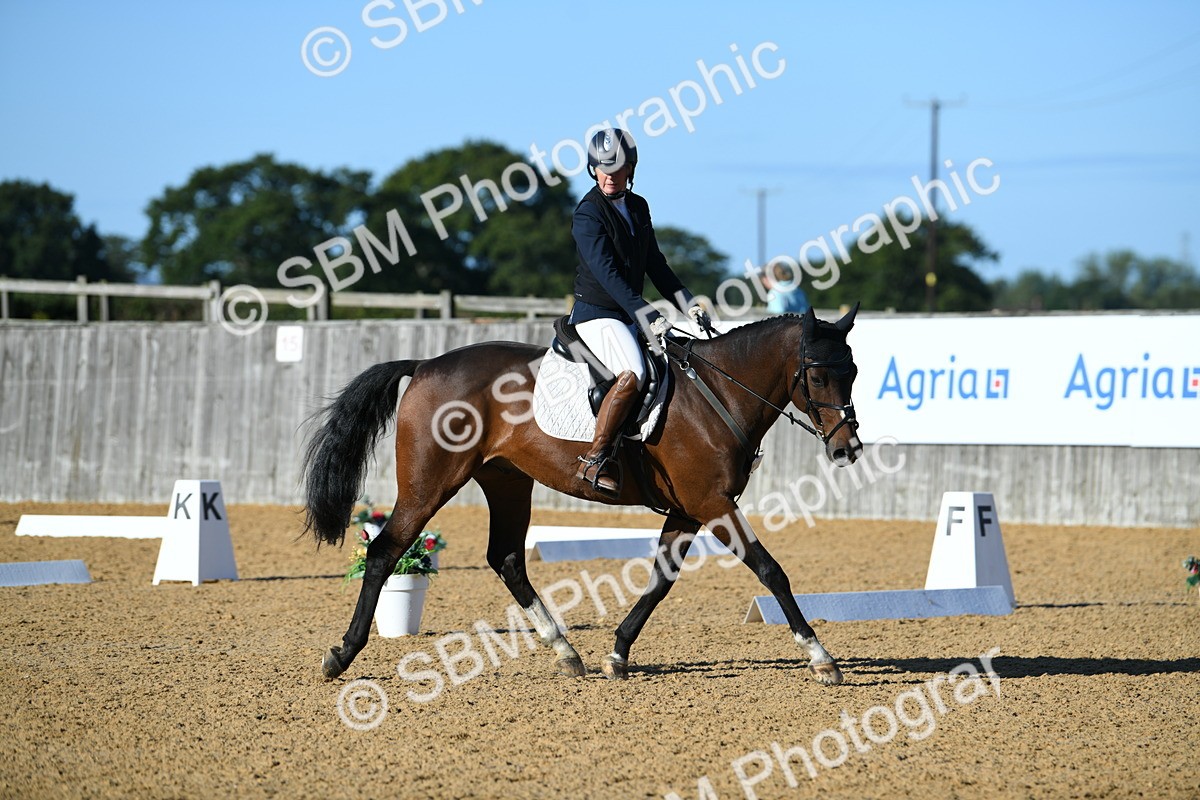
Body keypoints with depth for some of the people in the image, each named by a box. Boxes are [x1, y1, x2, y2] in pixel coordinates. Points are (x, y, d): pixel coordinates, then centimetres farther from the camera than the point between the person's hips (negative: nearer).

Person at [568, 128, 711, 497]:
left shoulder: (638, 207, 11)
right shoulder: (588, 213, -14)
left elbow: (655, 265, 17)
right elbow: (607, 273, -24)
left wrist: (687, 303, 5)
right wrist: (646, 317, -32)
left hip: (630, 314, 9)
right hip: (596, 315, -9)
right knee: (632, 374, -32)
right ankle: (595, 460, -29)